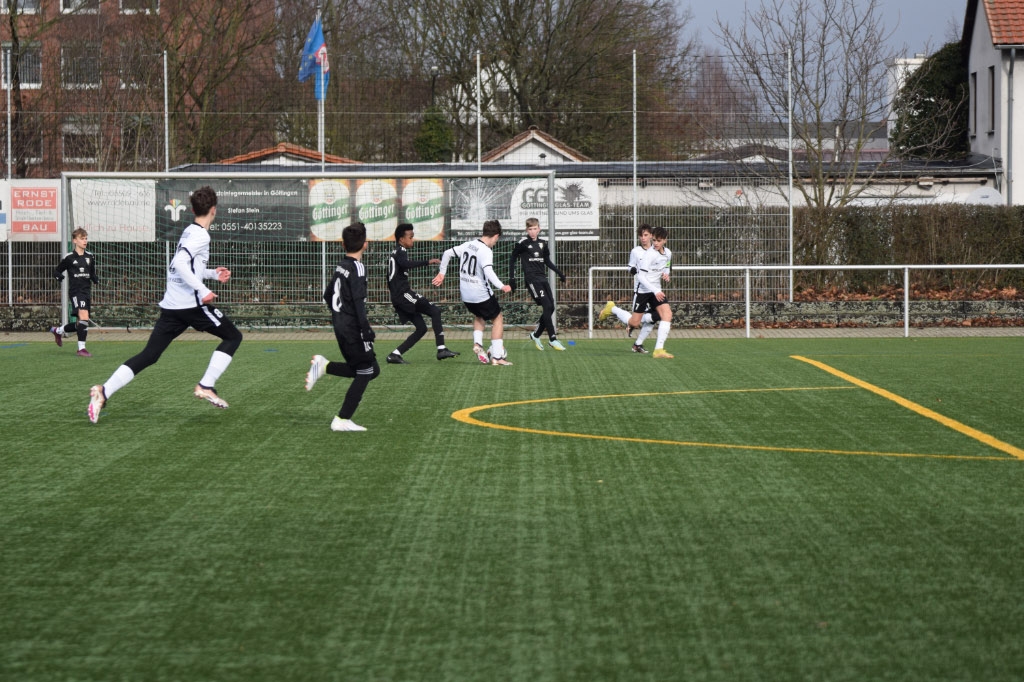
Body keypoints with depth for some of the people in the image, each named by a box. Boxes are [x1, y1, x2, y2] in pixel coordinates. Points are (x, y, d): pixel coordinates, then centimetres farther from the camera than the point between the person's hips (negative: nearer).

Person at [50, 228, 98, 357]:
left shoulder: (90, 257, 10)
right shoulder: (69, 257, -4)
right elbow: (57, 272, 4)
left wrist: (96, 279, -1)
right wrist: (60, 277, -18)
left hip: (87, 291, 6)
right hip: (75, 291, -6)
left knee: (79, 324, 11)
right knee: (84, 317, -24)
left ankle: (58, 331, 39)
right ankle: (81, 348, -18)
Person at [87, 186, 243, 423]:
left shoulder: (189, 232, 18)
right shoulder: (201, 235, -9)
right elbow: (180, 263, -22)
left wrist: (213, 274, 34)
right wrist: (202, 290, -22)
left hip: (170, 306, 8)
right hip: (192, 304, -8)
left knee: (149, 355, 4)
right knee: (233, 336, 9)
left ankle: (104, 392, -10)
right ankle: (205, 386, 0)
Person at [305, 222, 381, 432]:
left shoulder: (341, 266, 11)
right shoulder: (357, 267, -15)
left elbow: (328, 294, 22)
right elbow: (358, 301, -22)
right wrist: (366, 330, -22)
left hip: (340, 326, 9)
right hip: (353, 328, -9)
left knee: (372, 370, 14)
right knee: (364, 373, -1)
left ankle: (325, 366, 9)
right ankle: (342, 420, -1)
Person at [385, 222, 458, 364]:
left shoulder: (395, 253, 25)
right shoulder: (400, 251, -6)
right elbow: (405, 264, -31)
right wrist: (428, 262, -36)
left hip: (397, 297, 10)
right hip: (403, 293, -10)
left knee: (421, 328, 8)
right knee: (435, 311, -13)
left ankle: (395, 355, 2)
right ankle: (441, 349, -23)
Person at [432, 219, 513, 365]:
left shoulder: (468, 245, 5)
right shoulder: (486, 251, -18)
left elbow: (447, 254, 9)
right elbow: (488, 271, -34)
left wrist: (441, 273, 19)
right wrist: (501, 286, -38)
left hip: (465, 294, 7)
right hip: (481, 294, -7)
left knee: (479, 317, 32)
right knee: (498, 319, 9)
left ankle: (477, 343, 8)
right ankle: (496, 356, 2)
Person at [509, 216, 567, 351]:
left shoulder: (542, 244, 11)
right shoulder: (523, 243, -5)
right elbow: (512, 259, 0)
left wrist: (558, 272, 14)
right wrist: (512, 278, -4)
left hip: (543, 278, 7)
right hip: (532, 279, -7)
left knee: (551, 308, 3)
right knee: (547, 306, -15)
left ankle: (536, 335, 19)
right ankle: (552, 339, -13)